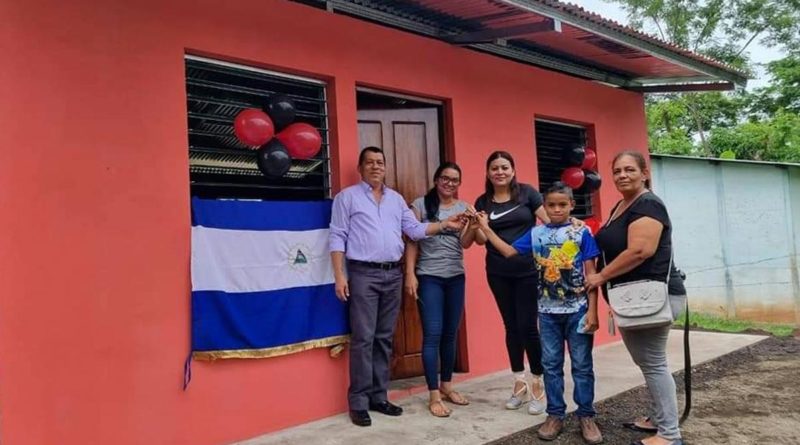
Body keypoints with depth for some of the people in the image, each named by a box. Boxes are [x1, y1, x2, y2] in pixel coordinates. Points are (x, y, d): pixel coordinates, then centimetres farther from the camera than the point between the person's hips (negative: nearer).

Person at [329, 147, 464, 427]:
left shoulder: (396, 199, 17)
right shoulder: (347, 197, 1)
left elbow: (415, 229, 13)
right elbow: (337, 237, -4)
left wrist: (444, 225, 0)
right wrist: (339, 275, -11)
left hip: (393, 274, 5)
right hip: (363, 274, -5)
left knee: (384, 338, 10)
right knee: (363, 338, -6)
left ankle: (378, 396, 19)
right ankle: (358, 402, 3)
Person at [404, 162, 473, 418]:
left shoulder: (464, 207, 9)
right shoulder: (421, 204, -2)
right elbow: (412, 241, -3)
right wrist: (410, 274, -11)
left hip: (456, 277, 4)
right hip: (429, 277, -4)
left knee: (450, 334, 11)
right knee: (433, 334, -7)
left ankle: (447, 385, 25)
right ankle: (434, 395, 0)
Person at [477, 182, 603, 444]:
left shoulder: (581, 233, -5)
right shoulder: (536, 233, 4)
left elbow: (591, 274, -5)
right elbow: (510, 252, 7)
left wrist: (592, 310, -9)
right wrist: (485, 228, 2)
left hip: (577, 310, -3)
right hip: (548, 311, 3)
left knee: (582, 365, 7)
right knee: (551, 364, 10)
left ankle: (586, 416, 20)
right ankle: (555, 415, 22)